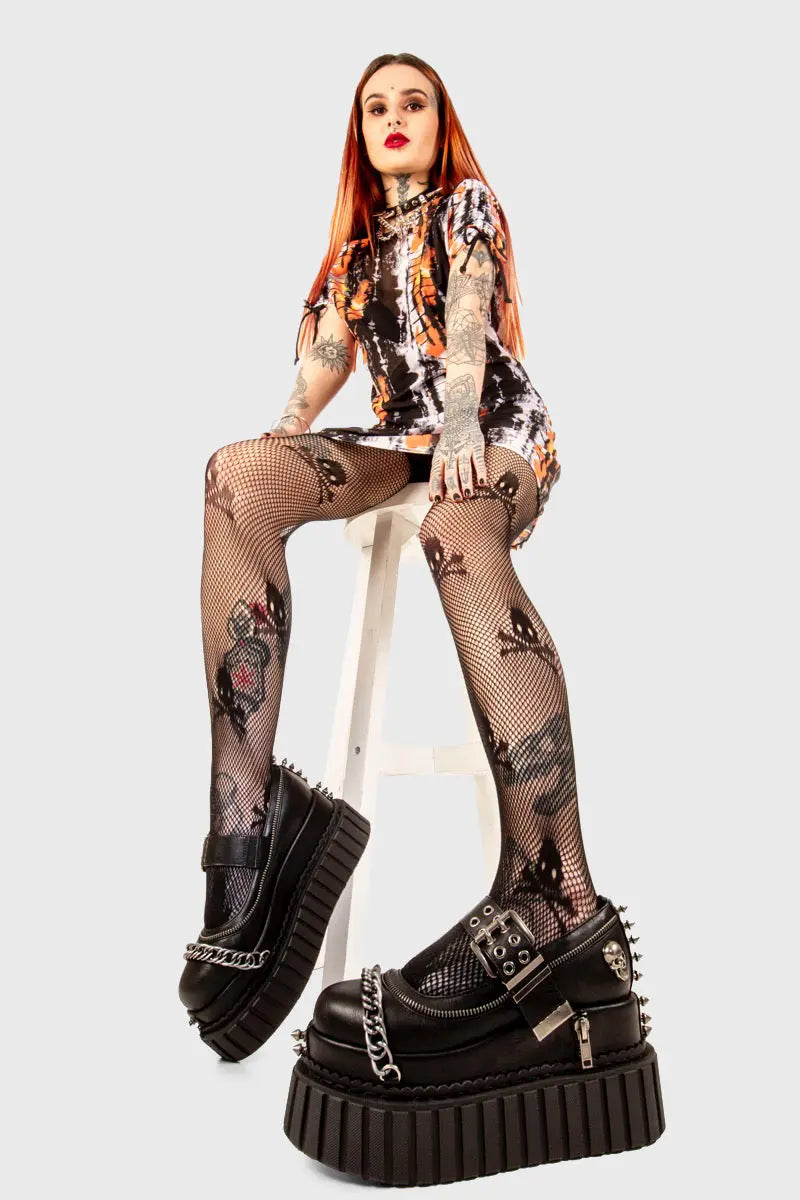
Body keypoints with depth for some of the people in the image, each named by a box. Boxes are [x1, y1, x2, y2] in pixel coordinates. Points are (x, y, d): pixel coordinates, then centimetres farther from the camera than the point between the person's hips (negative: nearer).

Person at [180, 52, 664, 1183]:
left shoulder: (470, 204, 14)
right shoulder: (357, 241, 29)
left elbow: (469, 320, -6)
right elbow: (329, 356, 16)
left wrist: (461, 417, -27)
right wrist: (282, 438, -5)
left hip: (498, 429, -4)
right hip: (403, 437, 4)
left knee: (457, 528, -43)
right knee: (236, 475, -27)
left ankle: (554, 907, -57)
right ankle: (249, 815, -43)